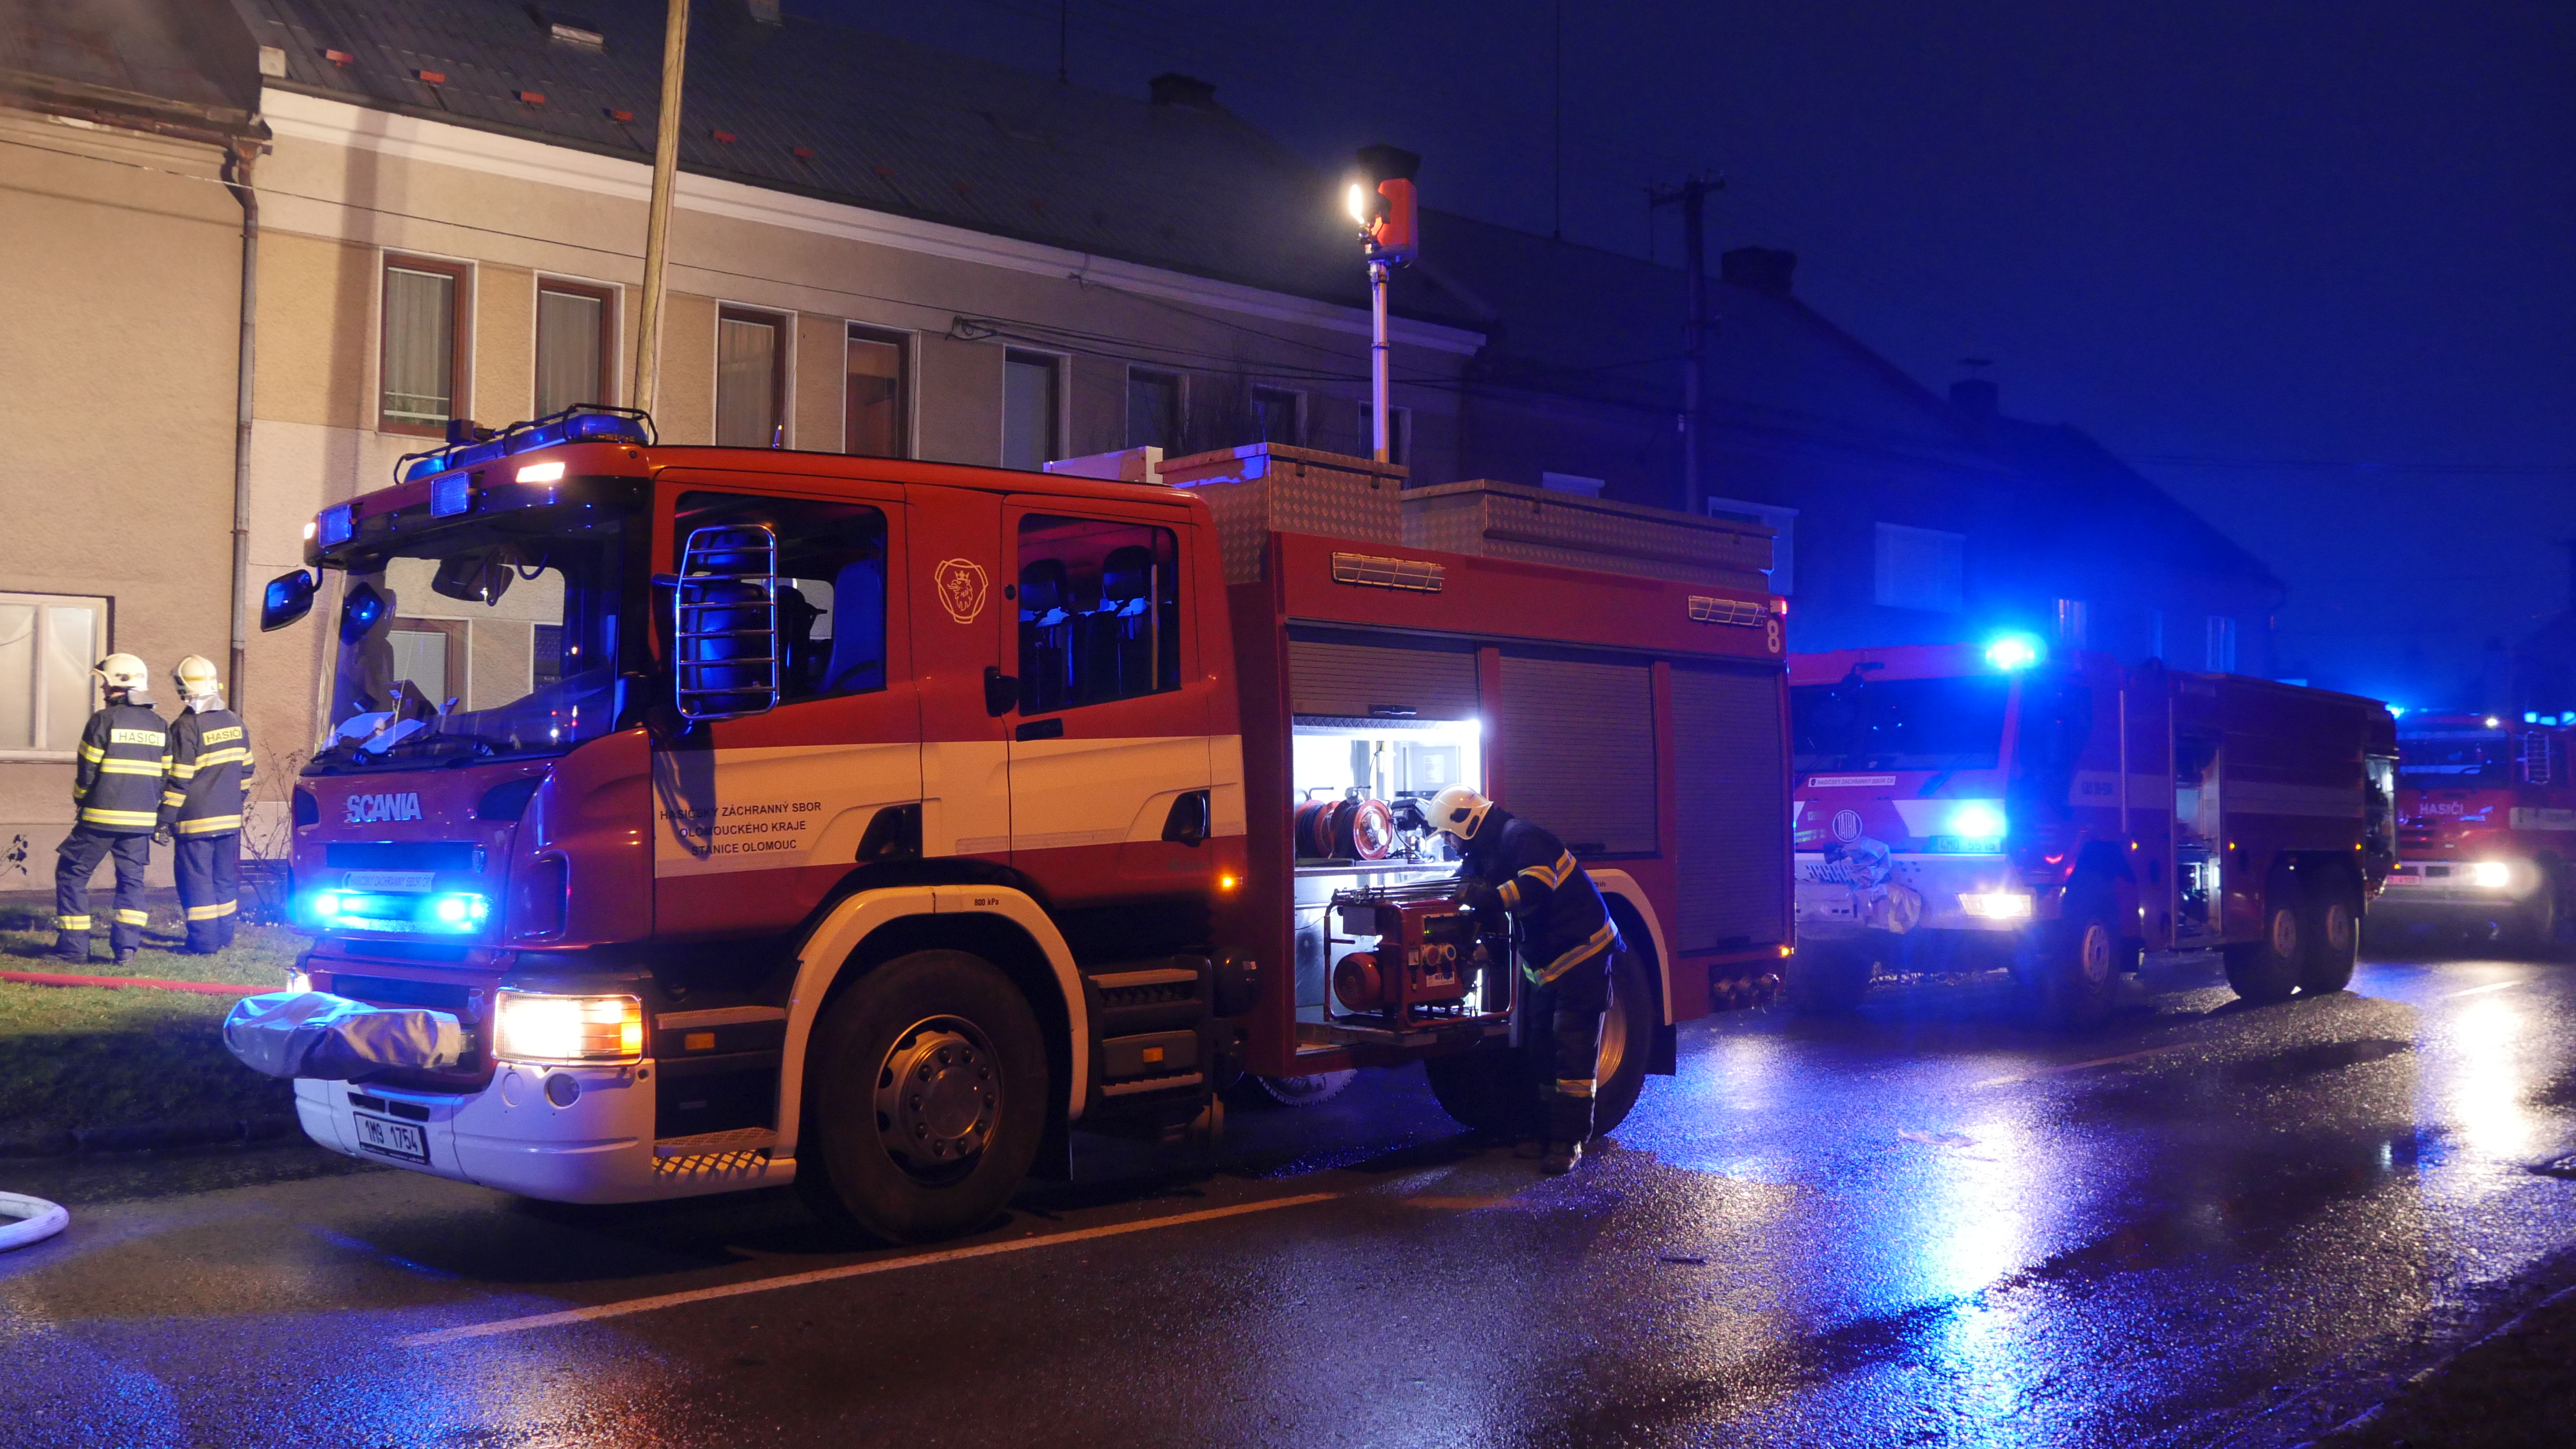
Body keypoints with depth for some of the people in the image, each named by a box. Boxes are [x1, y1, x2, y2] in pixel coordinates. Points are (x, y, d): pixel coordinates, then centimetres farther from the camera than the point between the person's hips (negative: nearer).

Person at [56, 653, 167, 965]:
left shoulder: (104, 720, -9)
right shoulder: (159, 725, 8)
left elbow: (87, 770, -6)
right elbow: (165, 775, 10)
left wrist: (80, 802, 12)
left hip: (101, 816, -5)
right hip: (141, 819, 5)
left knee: (71, 873, 9)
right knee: (132, 879, 13)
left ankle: (73, 944, 8)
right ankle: (128, 943, 1)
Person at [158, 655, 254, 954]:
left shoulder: (186, 727, -14)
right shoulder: (235, 722, 7)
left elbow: (178, 780, -15)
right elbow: (245, 769, 16)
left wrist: (165, 820, -10)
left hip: (196, 821, -6)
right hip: (229, 817, 6)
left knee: (196, 879, 0)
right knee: (225, 878, 15)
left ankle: (204, 940, 1)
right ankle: (224, 935, 22)